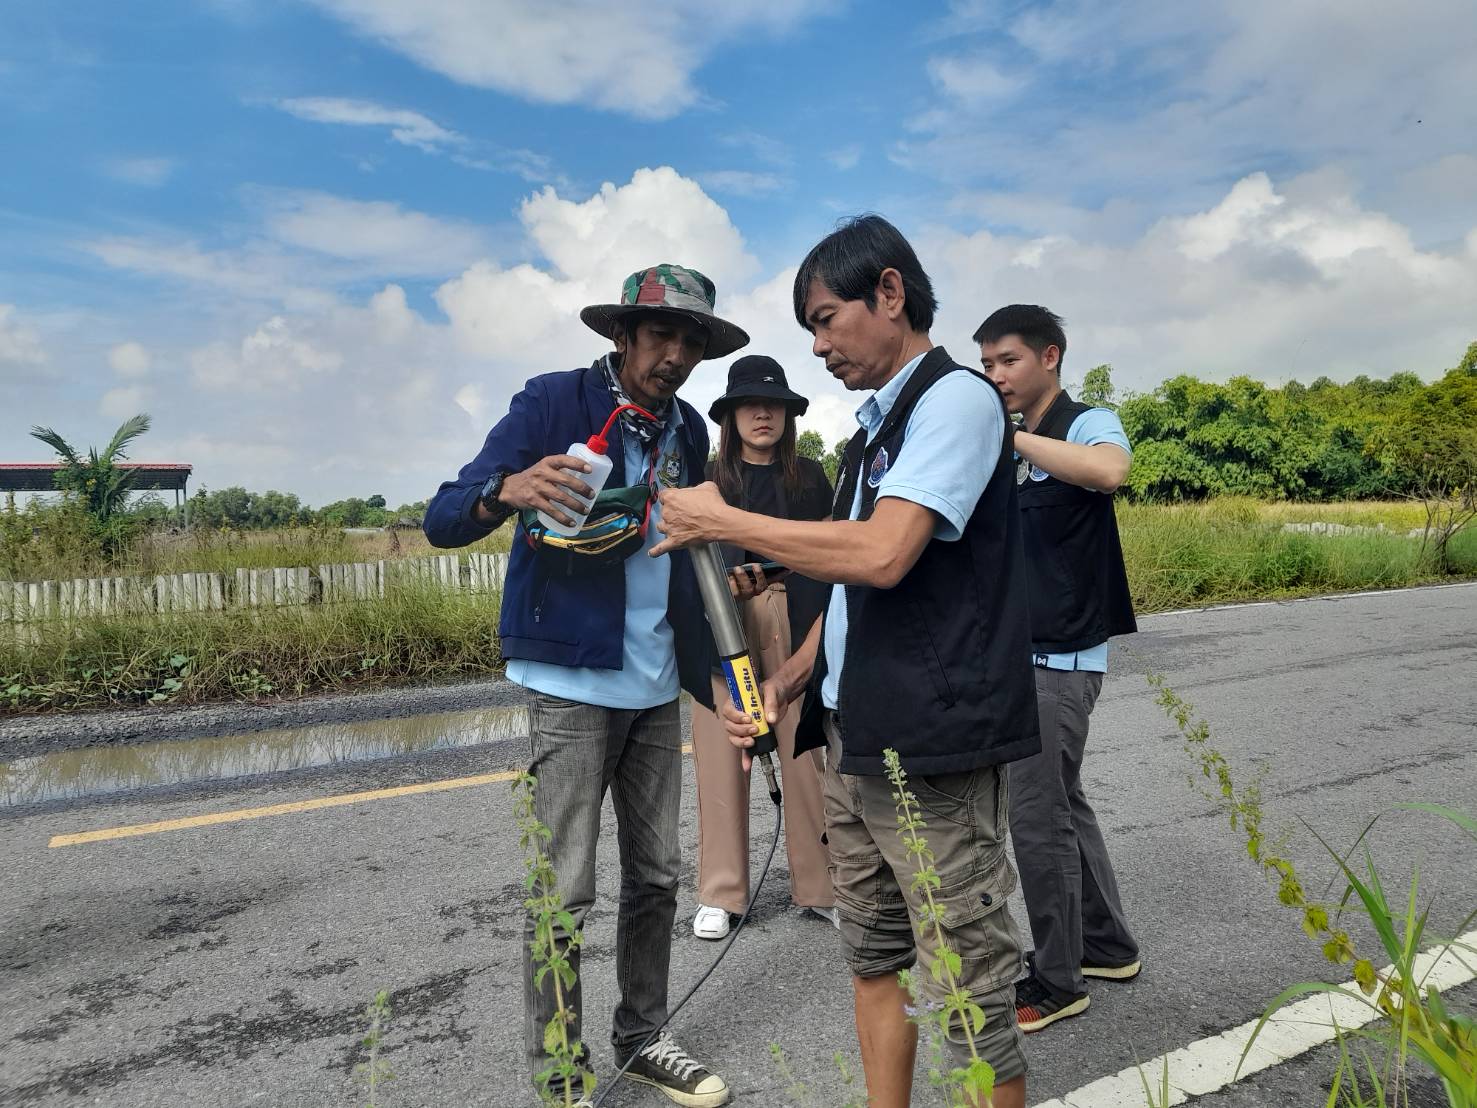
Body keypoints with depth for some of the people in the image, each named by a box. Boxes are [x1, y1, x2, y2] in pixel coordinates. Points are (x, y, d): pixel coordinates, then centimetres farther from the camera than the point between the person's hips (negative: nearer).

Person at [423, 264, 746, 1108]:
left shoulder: (689, 431, 8)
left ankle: (643, 1037, 31)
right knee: (565, 893, -2)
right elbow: (443, 521, -14)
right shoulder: (553, 403, -9)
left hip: (658, 688, 6)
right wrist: (510, 488, -36)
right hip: (574, 684, -6)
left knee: (657, 877, 13)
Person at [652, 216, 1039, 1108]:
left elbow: (882, 556, -24)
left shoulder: (956, 397, -10)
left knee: (967, 991, 1)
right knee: (874, 956, 18)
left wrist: (719, 521, -14)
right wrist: (788, 684, 6)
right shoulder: (878, 425, 17)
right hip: (853, 742, 9)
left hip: (933, 747, -9)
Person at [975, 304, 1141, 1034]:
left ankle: (1056, 981, 13)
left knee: (1038, 817, -2)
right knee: (1061, 804, 18)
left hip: (1061, 659, -9)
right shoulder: (1014, 447, 13)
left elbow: (1109, 470, -36)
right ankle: (1107, 945, 33)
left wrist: (1007, 436, -34)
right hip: (1023, 655, 9)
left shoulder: (1086, 424, -11)